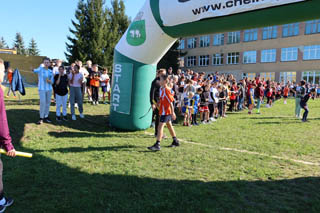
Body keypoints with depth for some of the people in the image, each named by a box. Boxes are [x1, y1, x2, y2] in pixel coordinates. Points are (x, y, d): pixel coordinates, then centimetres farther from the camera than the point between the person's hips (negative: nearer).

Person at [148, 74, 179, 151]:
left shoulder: (167, 90, -18)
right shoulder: (161, 89, 8)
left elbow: (170, 102, -18)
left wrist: (172, 113, -16)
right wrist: (157, 104, 8)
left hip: (166, 111, -10)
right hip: (163, 110, 10)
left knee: (160, 126, -12)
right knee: (169, 125, 19)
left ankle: (157, 145, -12)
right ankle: (175, 141, 33)